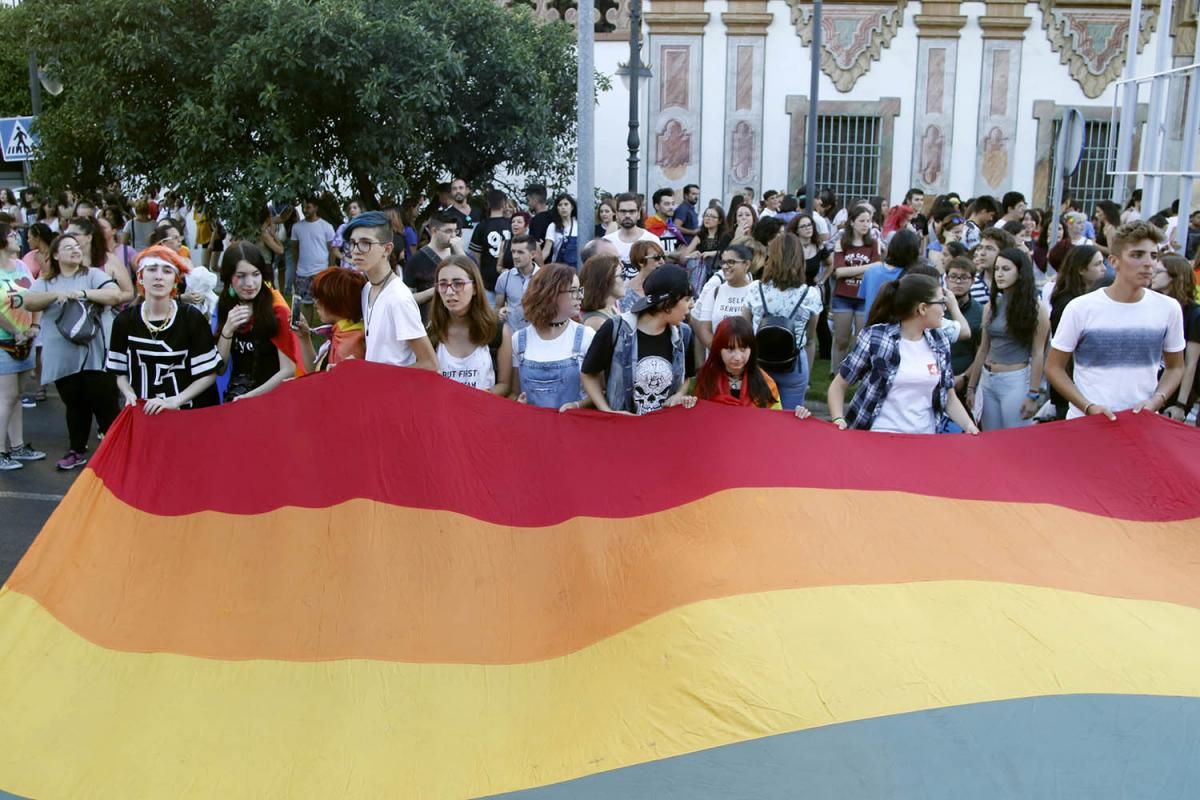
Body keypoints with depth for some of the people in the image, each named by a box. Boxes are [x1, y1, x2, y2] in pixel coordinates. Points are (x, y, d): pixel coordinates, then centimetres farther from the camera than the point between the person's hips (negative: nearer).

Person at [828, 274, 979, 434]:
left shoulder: (940, 341, 9)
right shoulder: (874, 337, -5)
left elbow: (948, 395, 19)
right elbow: (838, 385, 3)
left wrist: (969, 425, 3)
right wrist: (838, 419, -13)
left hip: (925, 438, 5)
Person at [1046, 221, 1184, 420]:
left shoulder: (1168, 308, -1)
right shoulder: (1080, 308, -10)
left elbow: (1175, 367, 9)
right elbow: (1054, 367, -5)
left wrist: (1156, 401, -8)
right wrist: (1088, 407, -15)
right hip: (1086, 422, -2)